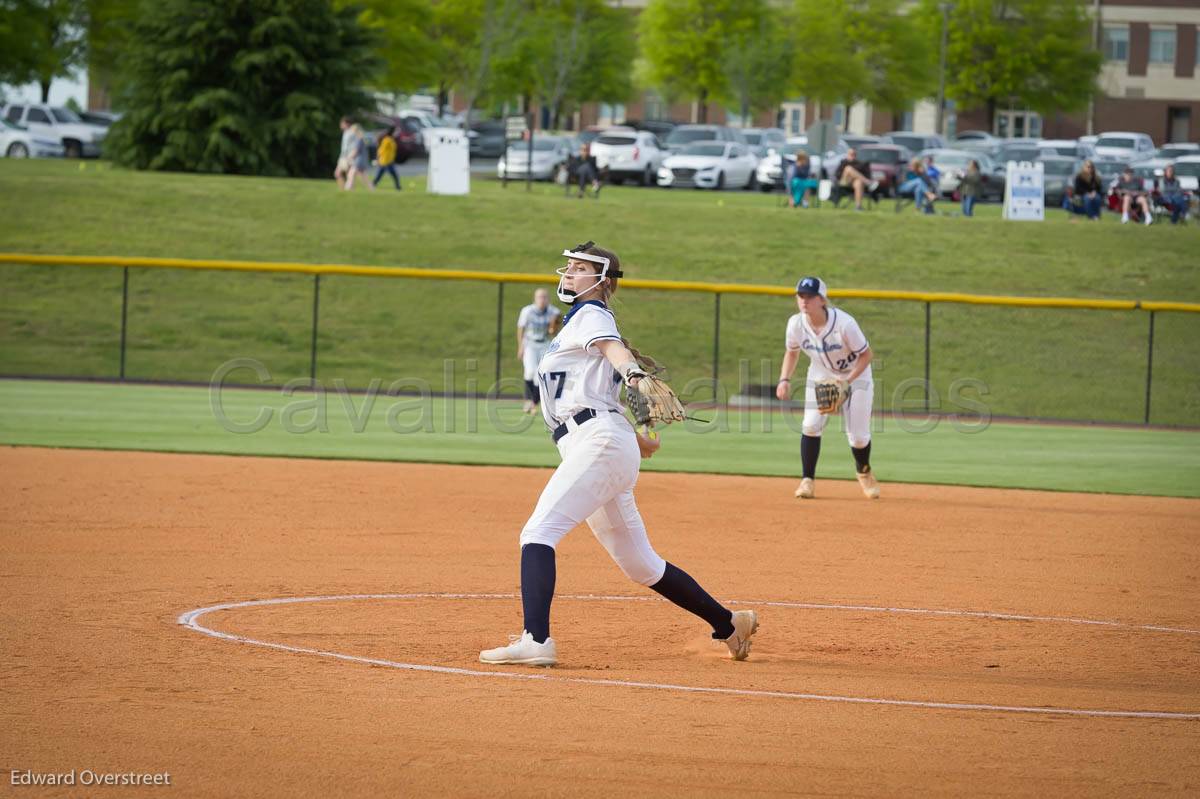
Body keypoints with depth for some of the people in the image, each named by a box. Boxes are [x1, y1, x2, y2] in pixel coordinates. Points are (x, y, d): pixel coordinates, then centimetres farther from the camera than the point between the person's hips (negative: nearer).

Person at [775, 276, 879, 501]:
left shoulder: (844, 324, -34)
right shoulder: (796, 324, -20)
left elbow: (866, 355, -22)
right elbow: (792, 352, 1)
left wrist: (847, 382, -32)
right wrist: (784, 379, -15)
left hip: (855, 375, -3)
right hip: (820, 376, 3)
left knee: (858, 435, -4)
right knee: (811, 424, -17)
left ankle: (864, 472, 29)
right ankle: (807, 480, -6)